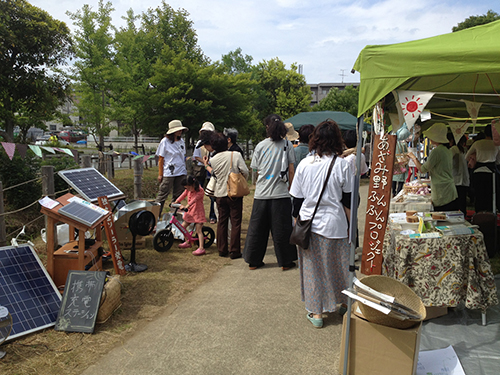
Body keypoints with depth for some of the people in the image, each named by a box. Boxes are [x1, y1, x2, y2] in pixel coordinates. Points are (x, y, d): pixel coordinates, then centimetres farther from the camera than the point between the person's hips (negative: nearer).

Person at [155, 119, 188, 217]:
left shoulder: (181, 141, 10)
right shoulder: (165, 141, -5)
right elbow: (161, 159, -4)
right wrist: (160, 174, -7)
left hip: (181, 172, 5)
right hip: (168, 173, -5)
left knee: (178, 195, 9)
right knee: (163, 194, -3)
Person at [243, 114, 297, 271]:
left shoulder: (260, 146, 4)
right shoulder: (287, 144, -1)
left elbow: (256, 170, 7)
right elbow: (291, 171, -2)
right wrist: (291, 188, 7)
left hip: (261, 193, 2)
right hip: (281, 193, -2)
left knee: (257, 228, 10)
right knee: (282, 229, 6)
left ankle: (253, 261, 19)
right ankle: (285, 262, 15)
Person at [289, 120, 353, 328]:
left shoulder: (304, 164, -2)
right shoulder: (342, 164, -7)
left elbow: (297, 199, 3)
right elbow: (348, 200, -3)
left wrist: (299, 220, 15)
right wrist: (351, 225, 8)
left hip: (308, 223, 1)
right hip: (334, 224, -1)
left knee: (312, 267, 10)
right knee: (337, 266, 15)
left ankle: (316, 313, 18)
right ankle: (343, 304, 32)